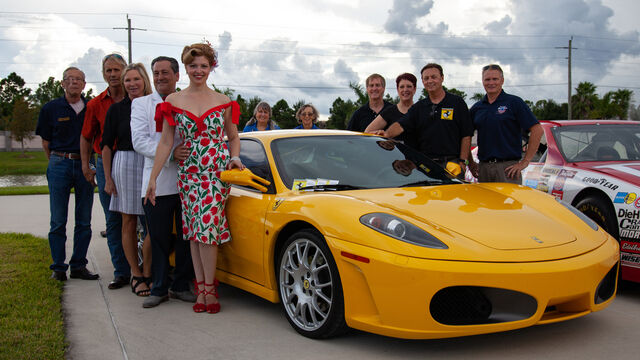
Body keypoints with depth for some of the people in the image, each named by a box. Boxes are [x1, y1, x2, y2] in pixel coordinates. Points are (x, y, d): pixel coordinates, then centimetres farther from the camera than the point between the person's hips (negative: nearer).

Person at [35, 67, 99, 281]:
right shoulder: (51, 109, 3)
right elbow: (46, 142, 9)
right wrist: (58, 162, 9)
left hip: (84, 165, 2)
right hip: (59, 165, -1)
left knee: (84, 221, 4)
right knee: (58, 221, 0)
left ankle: (78, 266, 13)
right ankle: (58, 267, 9)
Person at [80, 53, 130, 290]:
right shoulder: (96, 104, 8)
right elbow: (86, 137, 16)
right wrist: (86, 166, 8)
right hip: (106, 165, 3)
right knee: (113, 221, 5)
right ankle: (121, 272, 13)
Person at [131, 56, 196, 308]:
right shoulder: (141, 104, 8)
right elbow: (139, 140, -4)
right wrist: (170, 153, -18)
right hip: (157, 182, -1)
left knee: (186, 238, 7)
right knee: (159, 240, 5)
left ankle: (181, 286, 21)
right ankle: (159, 288, 17)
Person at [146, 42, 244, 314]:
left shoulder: (223, 102, 7)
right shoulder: (173, 102, 7)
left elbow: (233, 137, 16)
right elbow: (165, 142, 5)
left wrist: (234, 158, -4)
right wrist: (153, 178, 1)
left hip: (217, 171, -1)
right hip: (188, 171, 2)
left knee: (206, 226, -10)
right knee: (194, 229, 2)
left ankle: (208, 287, -1)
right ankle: (202, 288, 9)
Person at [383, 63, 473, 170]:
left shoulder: (457, 102, 4)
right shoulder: (418, 107, 13)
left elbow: (466, 135, 1)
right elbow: (401, 125, 0)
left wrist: (462, 161, -6)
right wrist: (386, 134, -22)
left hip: (451, 163, -3)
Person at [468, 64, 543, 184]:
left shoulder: (514, 102, -1)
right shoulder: (476, 108, 13)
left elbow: (537, 130, -7)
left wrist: (525, 161, -11)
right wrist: (470, 163, 11)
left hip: (508, 167, -4)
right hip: (483, 168, 5)